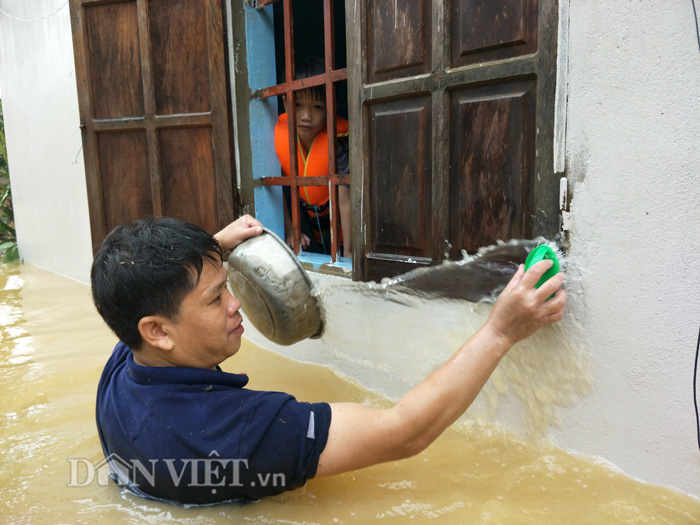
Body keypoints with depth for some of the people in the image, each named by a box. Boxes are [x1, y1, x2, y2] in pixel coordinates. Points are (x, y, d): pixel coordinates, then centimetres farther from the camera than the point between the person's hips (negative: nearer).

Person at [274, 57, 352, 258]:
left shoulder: (337, 141, -26)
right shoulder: (278, 135, -18)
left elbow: (345, 200, -29)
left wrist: (348, 251, -30)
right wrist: (289, 231, -10)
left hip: (333, 218, -2)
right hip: (302, 213, 2)